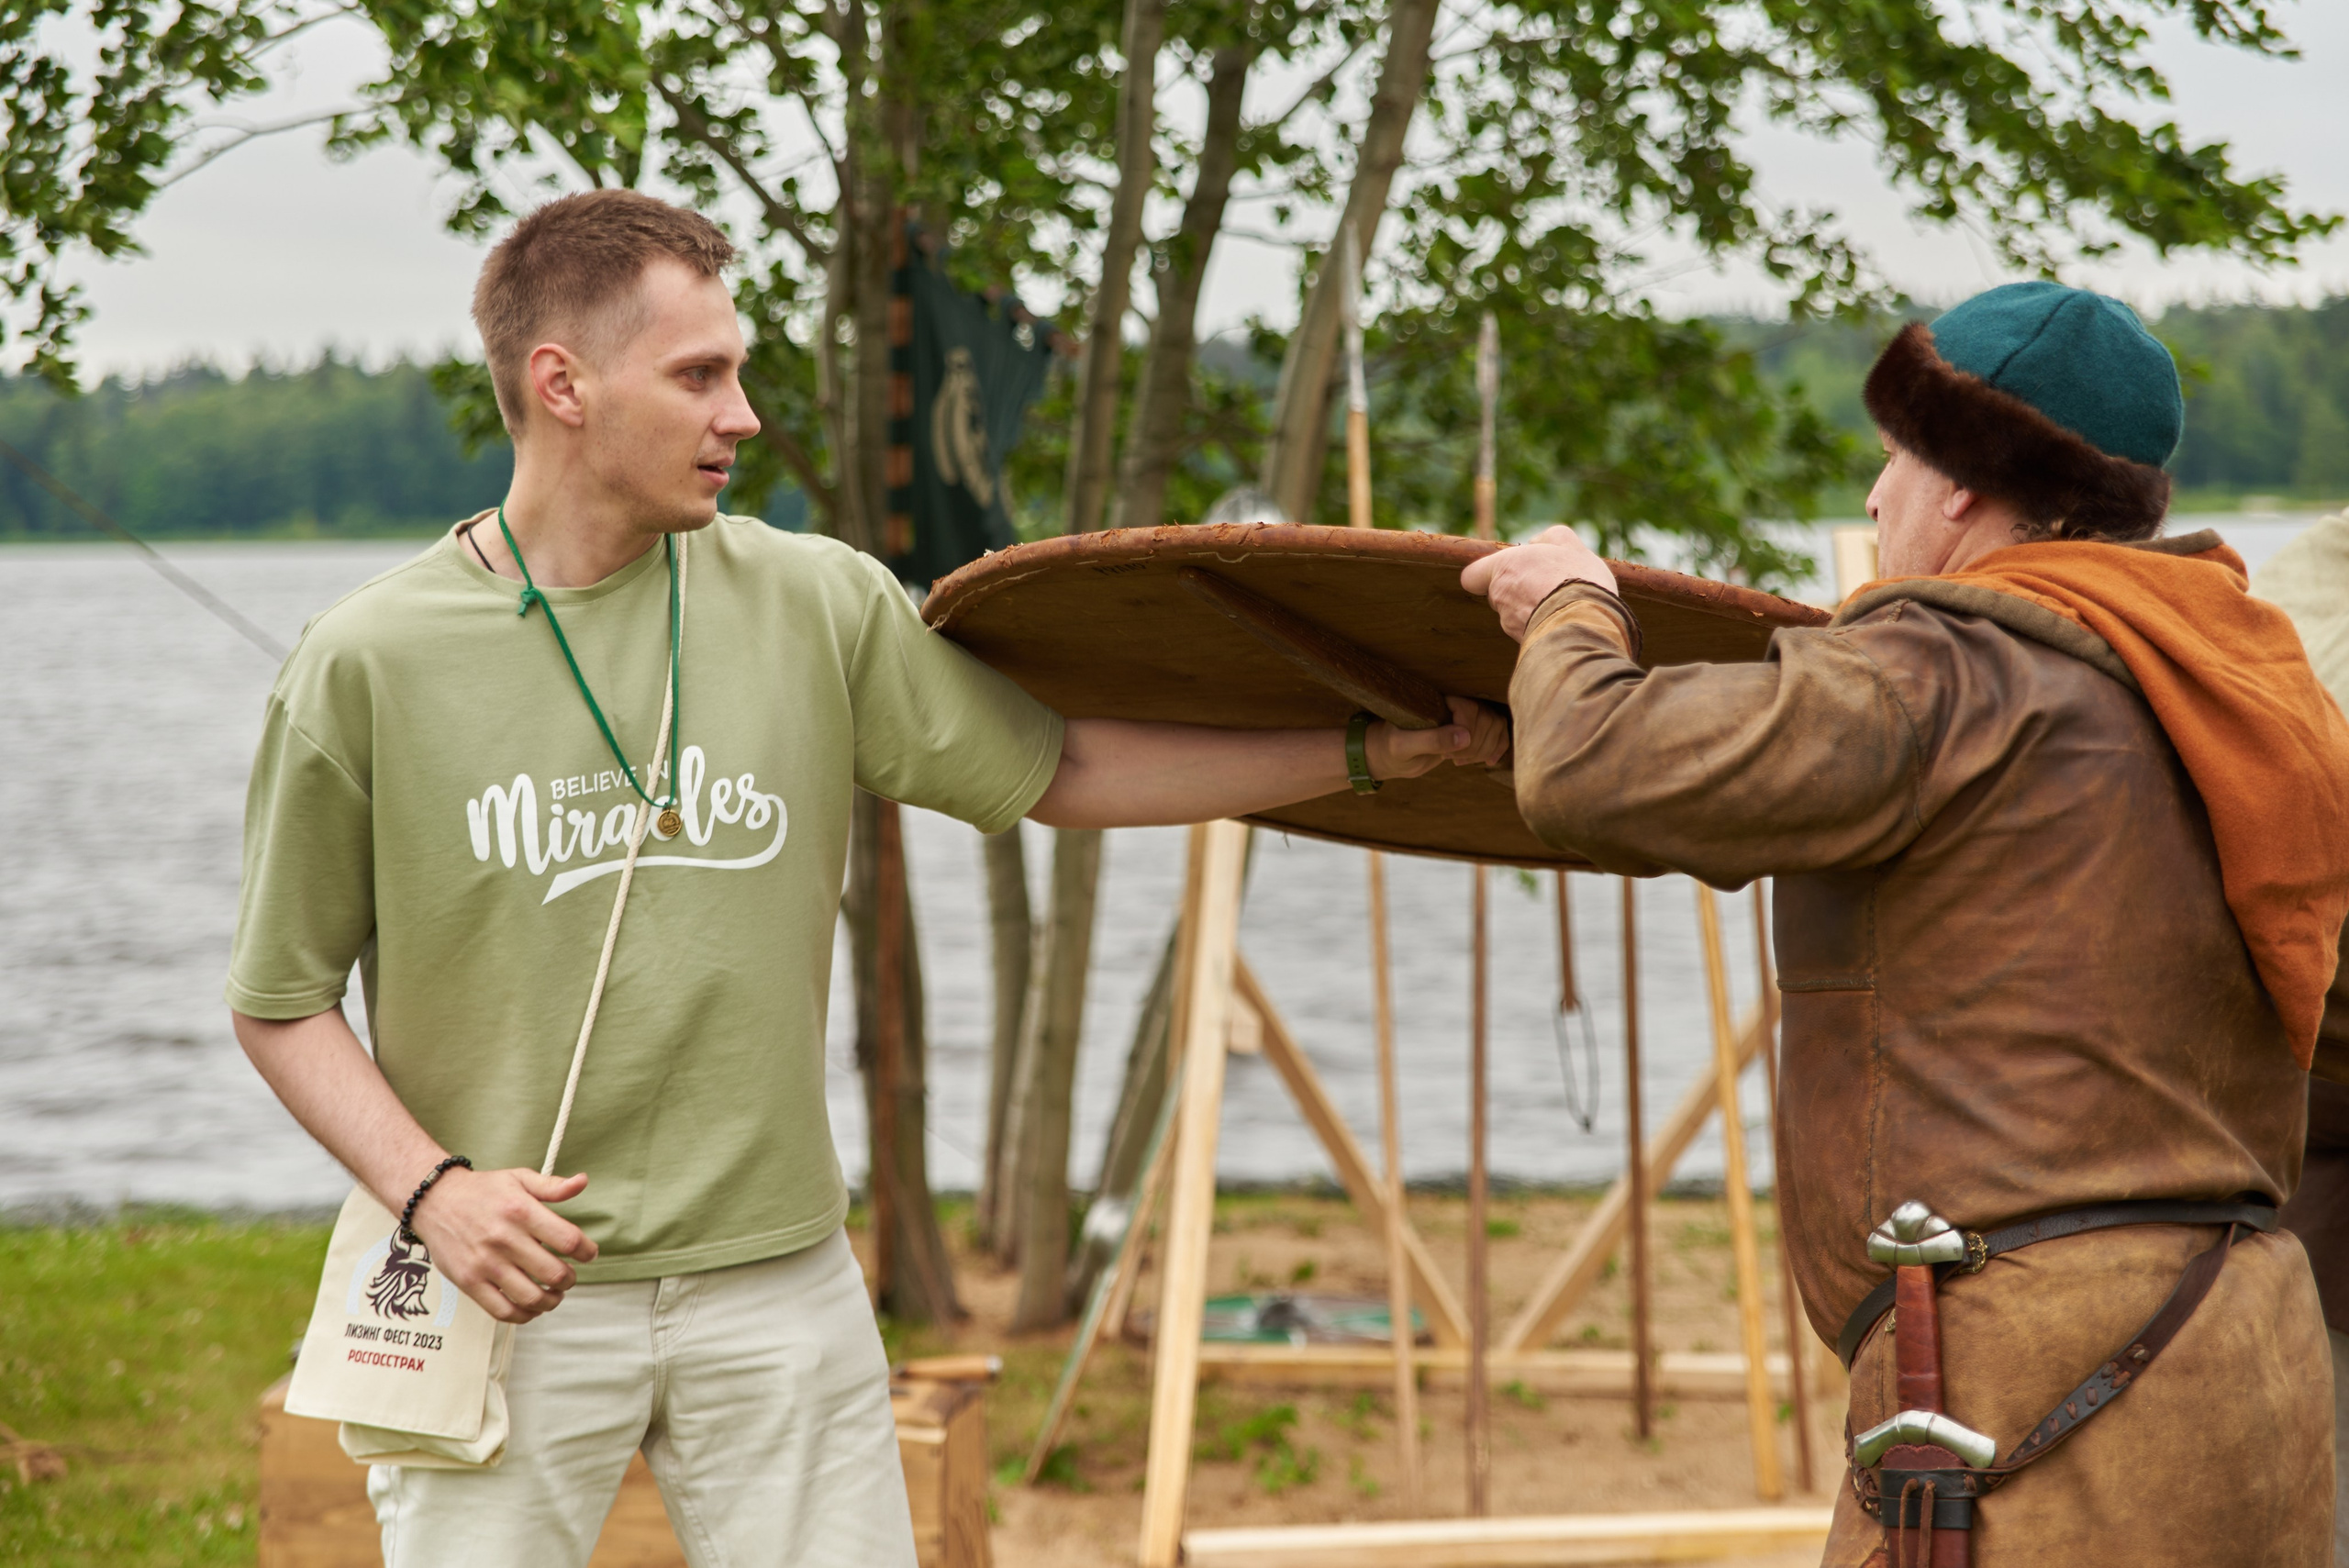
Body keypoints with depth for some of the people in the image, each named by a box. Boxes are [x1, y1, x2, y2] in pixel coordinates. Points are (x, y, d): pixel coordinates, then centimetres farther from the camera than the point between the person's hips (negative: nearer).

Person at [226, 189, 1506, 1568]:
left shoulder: (816, 607, 3)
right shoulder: (368, 664, -4)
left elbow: (1057, 770, 9)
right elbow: (284, 1002, 2)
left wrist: (1378, 750, 6)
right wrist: (430, 1187, -13)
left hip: (777, 1286, 2)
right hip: (509, 1299, -2)